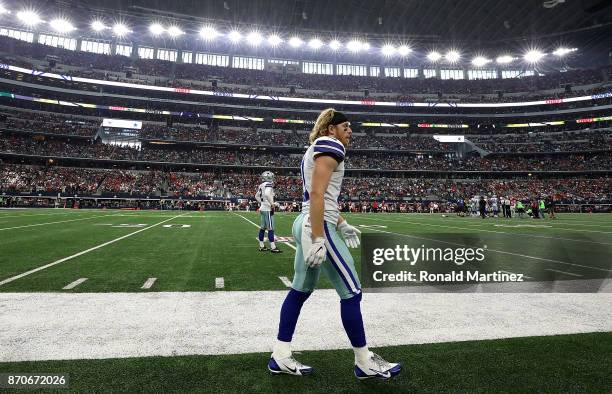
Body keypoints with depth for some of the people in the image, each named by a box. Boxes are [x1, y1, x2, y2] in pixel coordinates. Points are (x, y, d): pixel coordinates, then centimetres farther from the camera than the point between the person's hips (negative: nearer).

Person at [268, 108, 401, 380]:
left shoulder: (314, 149, 22)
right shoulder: (330, 144, -9)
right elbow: (317, 194, -19)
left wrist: (341, 224, 23)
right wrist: (318, 239, -22)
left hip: (306, 224, 11)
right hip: (318, 227, -11)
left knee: (300, 290, 14)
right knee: (351, 293, 0)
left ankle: (280, 357, 23)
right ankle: (364, 362, 15)